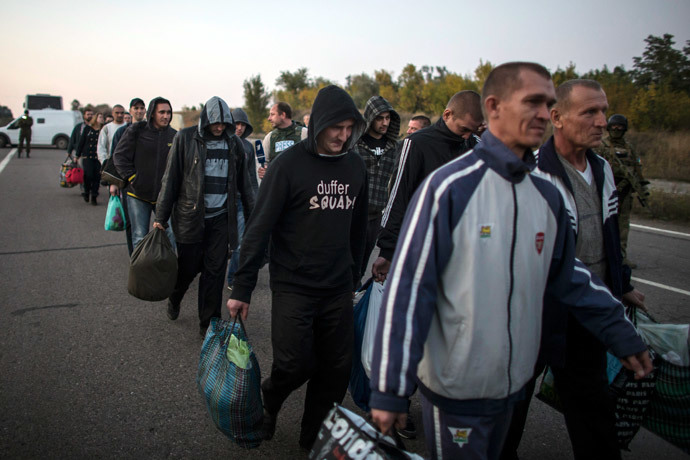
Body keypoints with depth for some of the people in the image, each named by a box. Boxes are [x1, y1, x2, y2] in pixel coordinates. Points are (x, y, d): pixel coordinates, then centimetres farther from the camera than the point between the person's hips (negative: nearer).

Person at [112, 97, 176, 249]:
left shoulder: (174, 136, 4)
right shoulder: (136, 131, -4)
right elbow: (119, 155, 0)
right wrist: (132, 178, -7)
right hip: (138, 195, -2)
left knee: (170, 234, 1)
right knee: (140, 237, 6)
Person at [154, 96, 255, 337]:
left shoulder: (233, 143, 6)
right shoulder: (186, 138, -2)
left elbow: (244, 182, 13)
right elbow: (171, 178, -1)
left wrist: (252, 215, 13)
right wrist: (161, 217, -1)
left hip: (220, 218, 2)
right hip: (190, 217, -2)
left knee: (215, 271, 2)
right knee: (188, 267, 6)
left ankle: (209, 323, 15)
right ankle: (174, 300, 40)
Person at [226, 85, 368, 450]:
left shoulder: (355, 165, 5)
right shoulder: (289, 163, -10)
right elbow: (259, 227, -10)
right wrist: (242, 288, -11)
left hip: (338, 290, 5)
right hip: (293, 287, -4)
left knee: (337, 368, 7)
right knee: (295, 363, -5)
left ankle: (315, 437, 30)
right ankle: (268, 401, 30)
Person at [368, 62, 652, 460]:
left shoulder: (547, 195, 2)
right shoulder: (449, 187, -19)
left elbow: (567, 275, 15)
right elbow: (407, 288, -20)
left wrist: (621, 333, 13)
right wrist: (390, 389, -19)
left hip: (515, 383, 7)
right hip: (454, 388, -7)